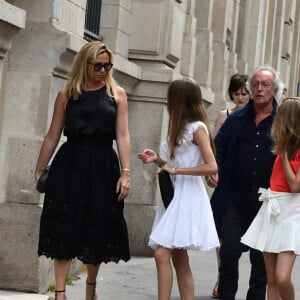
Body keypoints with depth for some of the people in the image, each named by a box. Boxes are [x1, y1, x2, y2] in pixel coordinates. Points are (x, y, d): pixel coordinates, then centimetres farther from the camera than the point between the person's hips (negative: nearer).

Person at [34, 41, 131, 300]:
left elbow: (123, 136, -1)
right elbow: (53, 137, 6)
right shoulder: (67, 95, 4)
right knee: (64, 230, -4)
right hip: (69, 165, -1)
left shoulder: (117, 94, 5)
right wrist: (39, 170, 8)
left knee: (98, 230, 8)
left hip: (103, 167, 1)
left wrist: (125, 173, -9)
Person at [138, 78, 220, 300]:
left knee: (162, 254, -18)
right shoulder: (179, 128, 17)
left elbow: (211, 167, -17)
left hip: (187, 197, -9)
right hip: (172, 194, 9)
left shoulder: (197, 128, -9)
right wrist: (158, 160, 4)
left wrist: (175, 170, -15)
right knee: (179, 259, 9)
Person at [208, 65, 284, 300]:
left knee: (261, 257, 6)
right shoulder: (236, 120, 10)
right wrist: (213, 172, -3)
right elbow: (218, 148, 15)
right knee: (229, 252, 0)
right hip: (236, 199, 2)